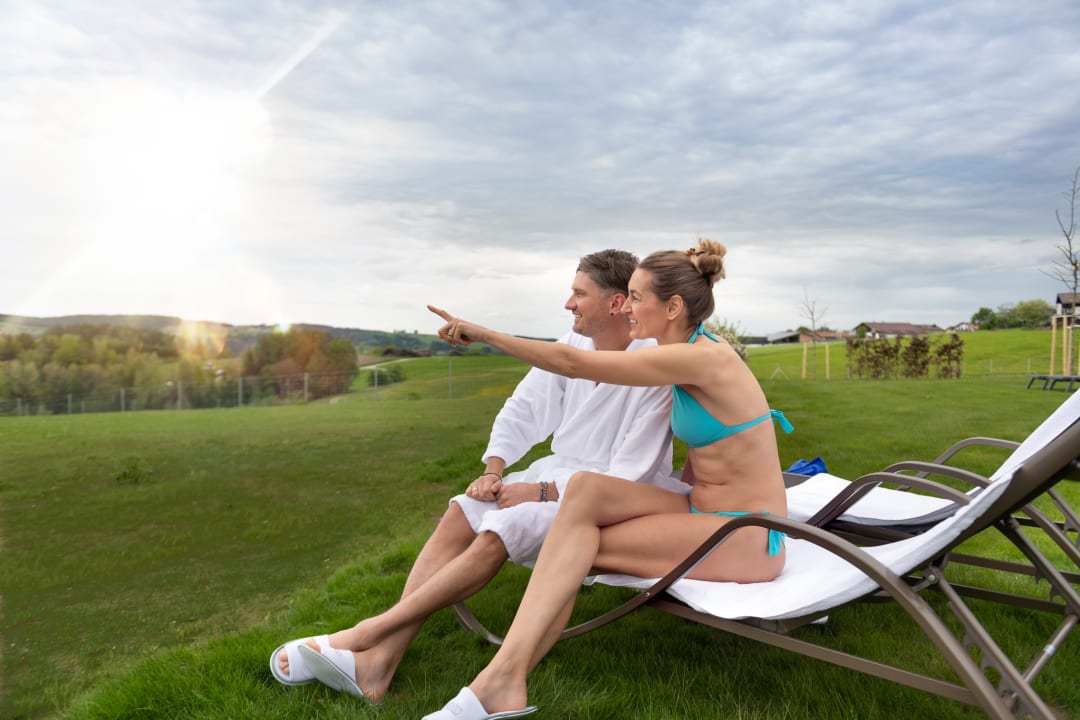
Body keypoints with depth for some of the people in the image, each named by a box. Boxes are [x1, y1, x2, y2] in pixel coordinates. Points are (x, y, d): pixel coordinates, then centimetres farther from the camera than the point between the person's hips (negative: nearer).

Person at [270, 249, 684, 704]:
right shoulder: (572, 346, 2)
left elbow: (630, 477, -20)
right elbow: (522, 410, 7)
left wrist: (543, 491, -21)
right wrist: (492, 470, -8)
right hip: (557, 473, 6)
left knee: (499, 531, -27)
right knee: (461, 513, -16)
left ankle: (369, 632, -17)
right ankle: (380, 659, -19)